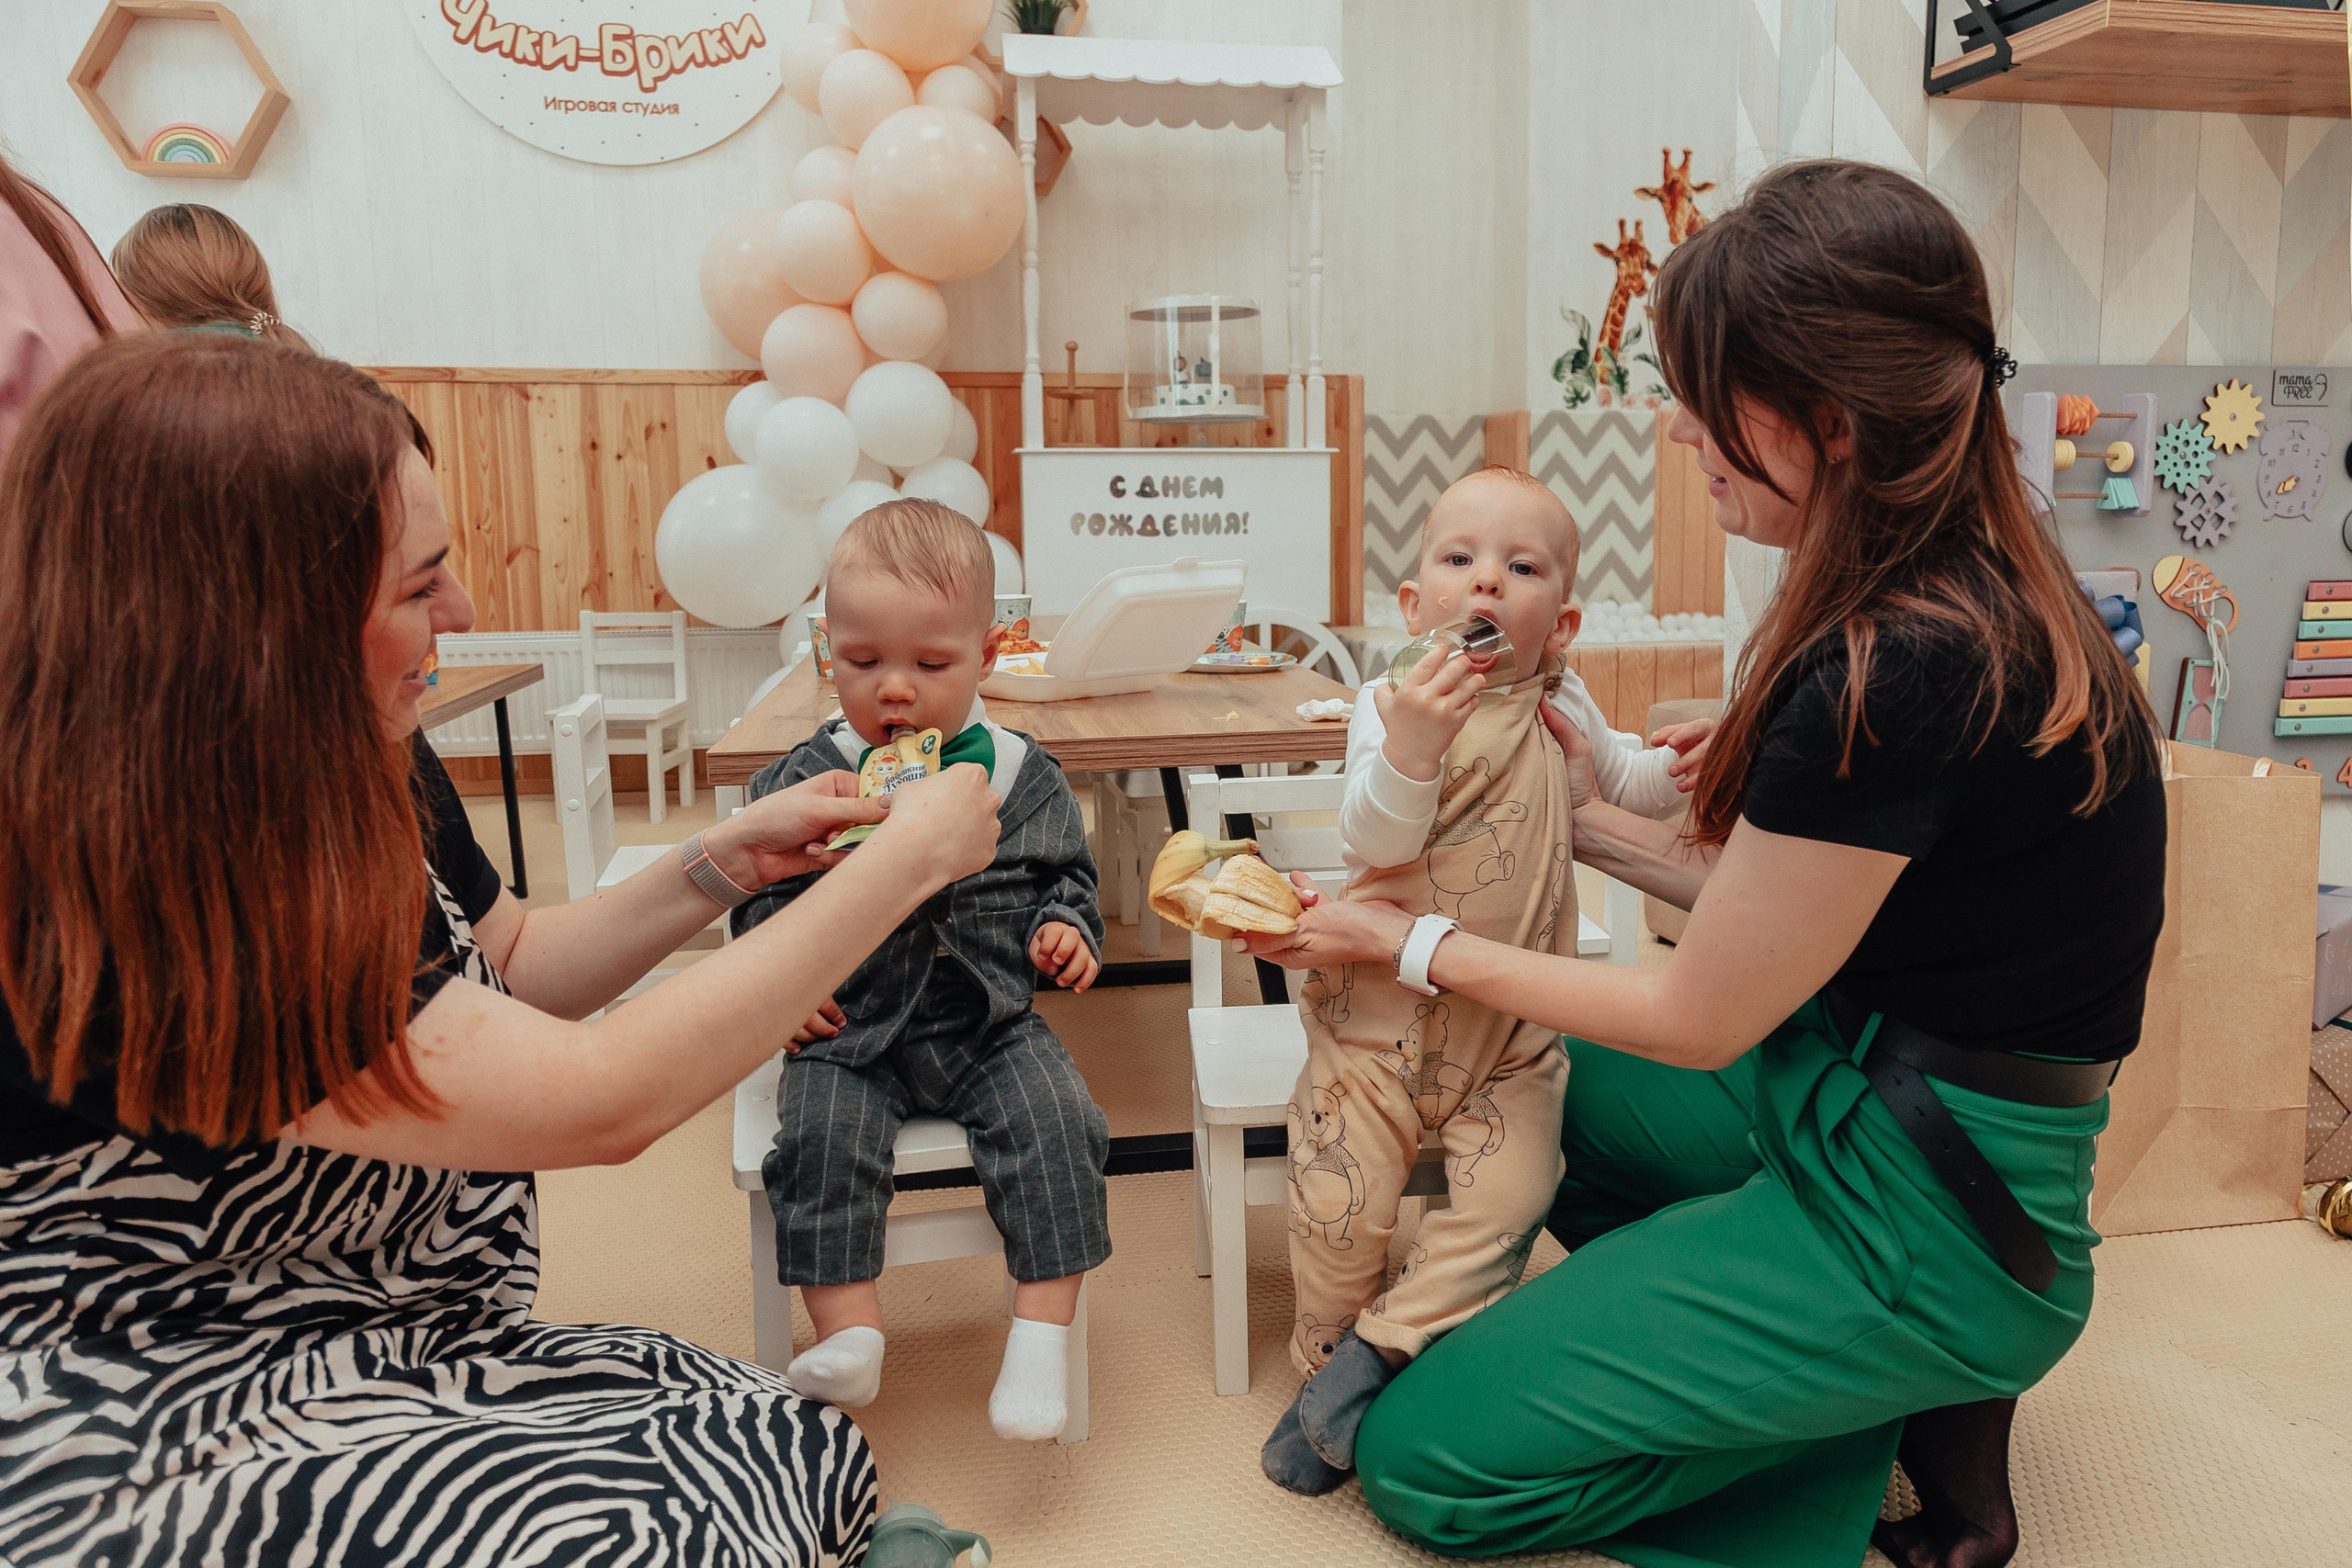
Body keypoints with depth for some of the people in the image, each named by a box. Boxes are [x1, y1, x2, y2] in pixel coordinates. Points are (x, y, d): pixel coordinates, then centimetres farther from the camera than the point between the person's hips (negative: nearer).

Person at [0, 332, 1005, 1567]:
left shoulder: (365, 779, -3)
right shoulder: (111, 923, -30)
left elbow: (509, 969, 16)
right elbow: (601, 1099, -31)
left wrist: (722, 863, -1)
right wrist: (908, 864, -22)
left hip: (400, 1349, 7)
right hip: (163, 1451, -7)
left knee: (808, 1451, -12)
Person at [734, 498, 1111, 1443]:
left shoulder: (1021, 774, 2)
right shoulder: (805, 779, 0)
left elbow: (1063, 878, 16)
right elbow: (764, 905, 8)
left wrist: (1065, 929, -5)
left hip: (990, 1020, 0)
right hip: (851, 1028, 0)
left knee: (1057, 1122, -20)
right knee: (821, 1137, -23)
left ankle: (1043, 1331, -11)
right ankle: (848, 1335, -14)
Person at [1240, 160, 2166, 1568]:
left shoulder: (1893, 676, -29)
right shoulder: (1988, 591, 1)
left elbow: (1697, 1020, -16)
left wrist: (1416, 948, -6)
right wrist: (1592, 823, 10)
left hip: (1920, 1222, -9)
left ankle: (1913, 1412, 4)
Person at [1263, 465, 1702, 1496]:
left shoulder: (1560, 708, 5)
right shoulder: (1392, 703, -10)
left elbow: (1618, 778, 25)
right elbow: (1373, 843, -22)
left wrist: (1676, 769, 2)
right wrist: (1409, 747, -40)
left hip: (1514, 1030, 4)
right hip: (1385, 1012, -3)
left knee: (1507, 1198, -10)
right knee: (1340, 1200, -6)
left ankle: (1376, 1349, 8)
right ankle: (1326, 1358, 22)